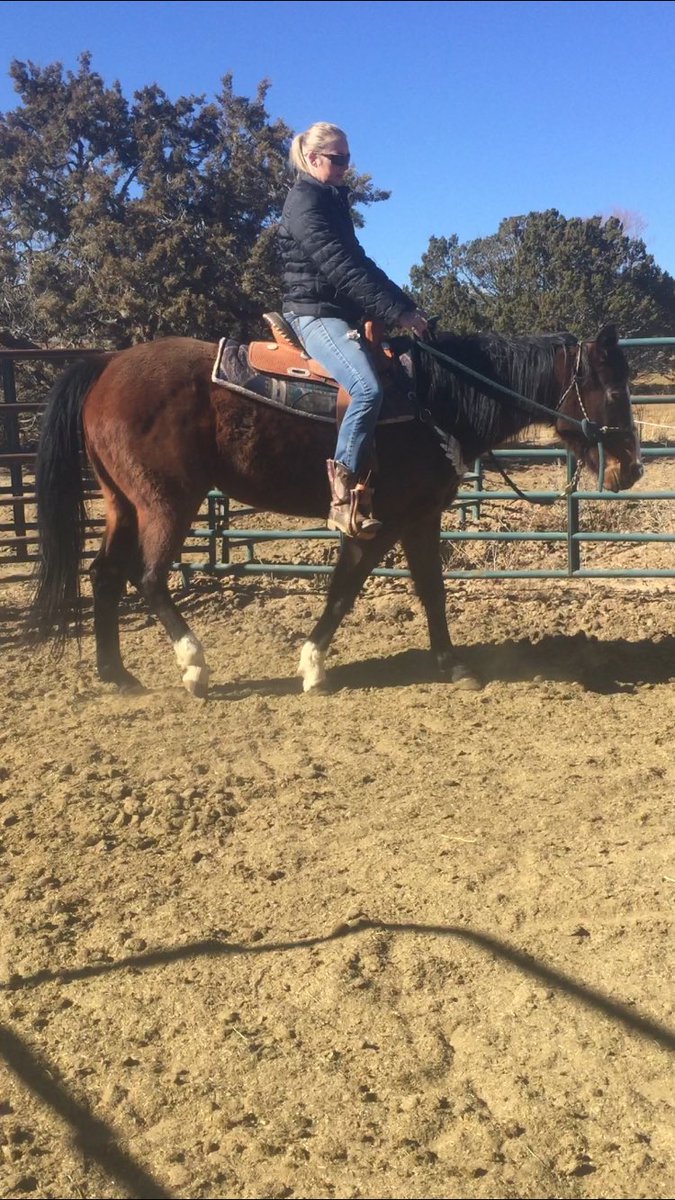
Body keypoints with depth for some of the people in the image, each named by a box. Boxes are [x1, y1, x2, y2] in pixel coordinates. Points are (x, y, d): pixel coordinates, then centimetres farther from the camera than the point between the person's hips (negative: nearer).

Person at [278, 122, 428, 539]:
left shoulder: (334, 201, 21)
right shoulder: (304, 201, -8)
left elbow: (360, 263, 20)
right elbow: (339, 267, -19)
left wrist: (406, 305, 7)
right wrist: (396, 312, -23)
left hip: (341, 313, 10)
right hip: (315, 312, -10)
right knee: (368, 387, -30)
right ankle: (345, 496, -30)